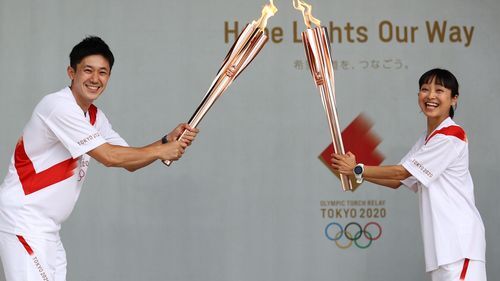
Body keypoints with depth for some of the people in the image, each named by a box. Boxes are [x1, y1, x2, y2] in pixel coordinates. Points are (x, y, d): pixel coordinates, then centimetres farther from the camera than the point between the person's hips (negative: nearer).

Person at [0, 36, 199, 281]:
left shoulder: (95, 116, 13)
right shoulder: (59, 105, -17)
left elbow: (130, 162, 13)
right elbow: (109, 156, -20)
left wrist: (168, 140, -2)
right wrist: (161, 151, -10)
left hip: (47, 228, 10)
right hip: (22, 221, -10)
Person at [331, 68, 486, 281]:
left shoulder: (452, 136, -10)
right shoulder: (426, 140, 19)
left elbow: (401, 172, -9)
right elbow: (397, 181, 18)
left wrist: (358, 170, -2)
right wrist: (352, 171, 6)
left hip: (460, 238, -9)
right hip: (440, 240, 9)